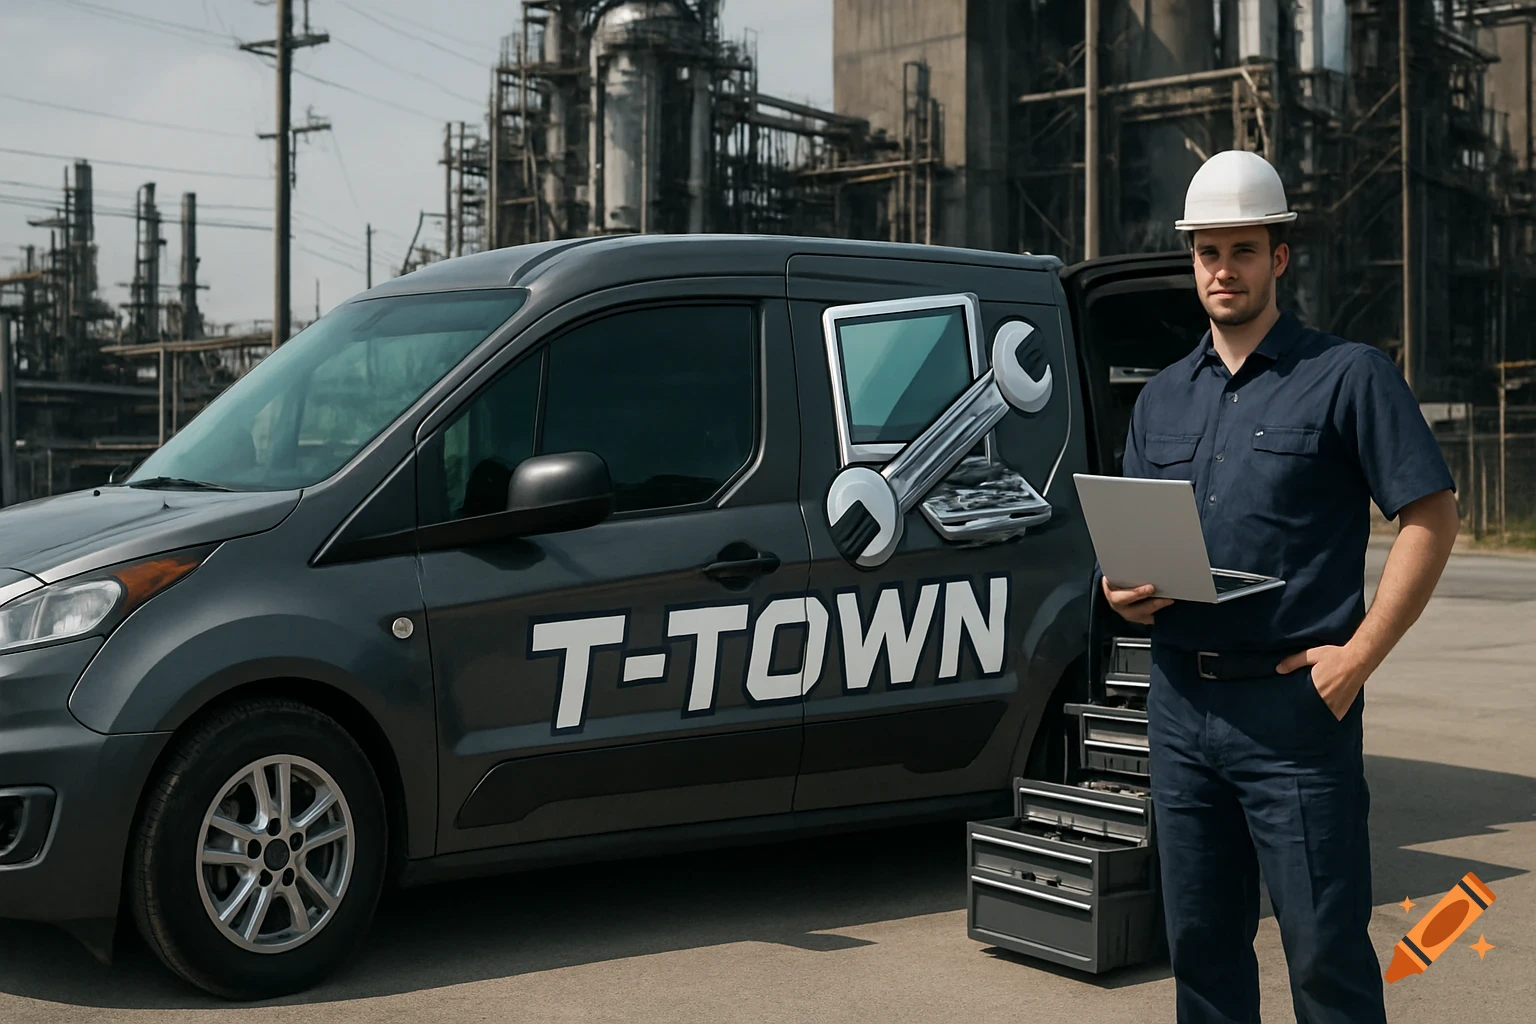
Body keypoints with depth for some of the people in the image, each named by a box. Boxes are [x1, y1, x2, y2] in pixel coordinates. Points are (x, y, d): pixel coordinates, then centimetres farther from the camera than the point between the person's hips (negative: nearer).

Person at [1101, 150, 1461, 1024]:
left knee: (1326, 951, -2)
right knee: (1202, 942, 13)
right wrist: (1121, 591, -4)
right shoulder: (1162, 398, 15)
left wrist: (1359, 656, -13)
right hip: (1180, 702, 6)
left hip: (1293, 706, -5)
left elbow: (1432, 516, -6)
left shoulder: (1348, 376, -2)